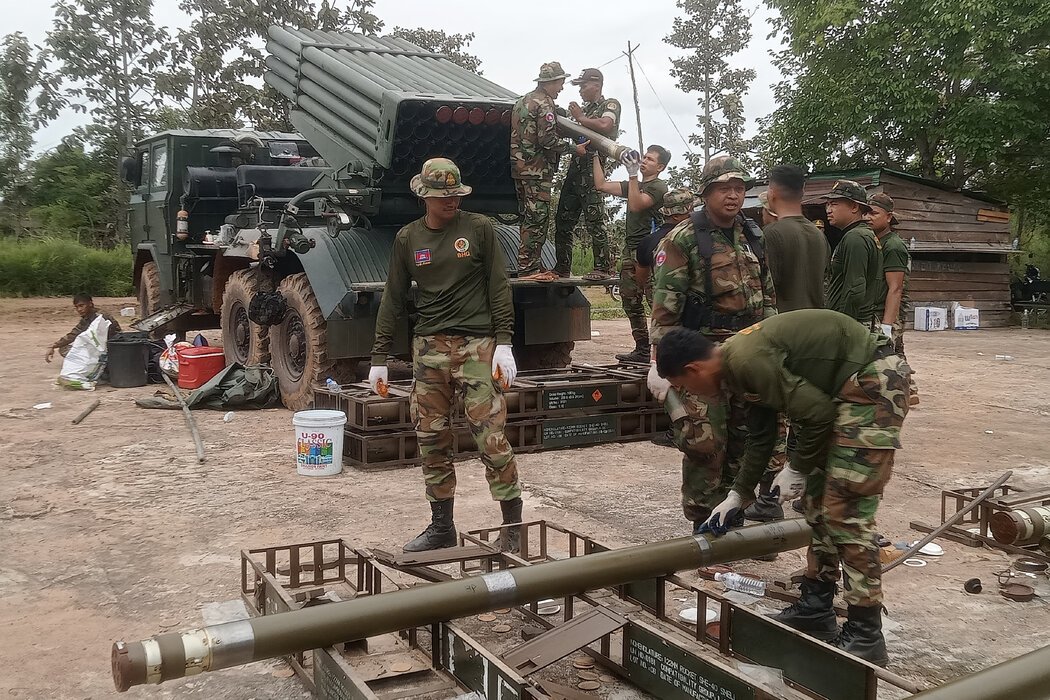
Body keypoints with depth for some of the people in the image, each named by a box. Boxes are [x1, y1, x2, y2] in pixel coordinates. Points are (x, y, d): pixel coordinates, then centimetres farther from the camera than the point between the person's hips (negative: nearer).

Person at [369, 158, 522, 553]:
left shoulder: (479, 229, 2)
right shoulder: (407, 239, 9)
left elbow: (498, 288, 1)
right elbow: (393, 299, 12)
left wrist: (504, 344, -7)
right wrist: (379, 358, 10)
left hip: (477, 346, -3)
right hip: (429, 349, 3)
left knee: (491, 438, -7)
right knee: (432, 440, 6)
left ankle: (513, 528, 5)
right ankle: (441, 528, 19)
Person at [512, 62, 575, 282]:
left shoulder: (523, 101, 20)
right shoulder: (544, 103, -11)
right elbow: (547, 139, -18)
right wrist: (571, 146, -6)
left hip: (520, 168, 10)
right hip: (536, 170, -10)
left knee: (530, 218, 13)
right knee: (537, 219, -8)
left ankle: (531, 265, 17)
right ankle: (528, 268, -8)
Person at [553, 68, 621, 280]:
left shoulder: (610, 105, 1)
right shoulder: (585, 109, 25)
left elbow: (605, 126, -18)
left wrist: (580, 118, -8)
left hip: (592, 169, -9)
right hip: (574, 168, 9)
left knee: (594, 220, -11)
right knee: (563, 219, 8)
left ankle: (602, 268, -7)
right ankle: (562, 268, 15)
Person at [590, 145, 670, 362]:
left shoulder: (658, 187, -3)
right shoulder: (635, 185, 23)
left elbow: (635, 205, -17)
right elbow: (601, 185, 19)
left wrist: (633, 175, -19)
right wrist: (595, 157, 15)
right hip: (630, 249, 9)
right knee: (631, 303, 10)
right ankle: (642, 350, 15)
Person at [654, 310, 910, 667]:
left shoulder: (747, 361, -21)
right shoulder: (742, 360, 10)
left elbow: (816, 413, -20)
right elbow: (761, 437, 22)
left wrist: (798, 469, -4)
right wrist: (737, 495, 28)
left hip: (872, 383, -10)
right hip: (849, 387, 10)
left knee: (846, 510, -10)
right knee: (820, 498, 14)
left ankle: (865, 637, -1)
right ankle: (816, 608, 25)